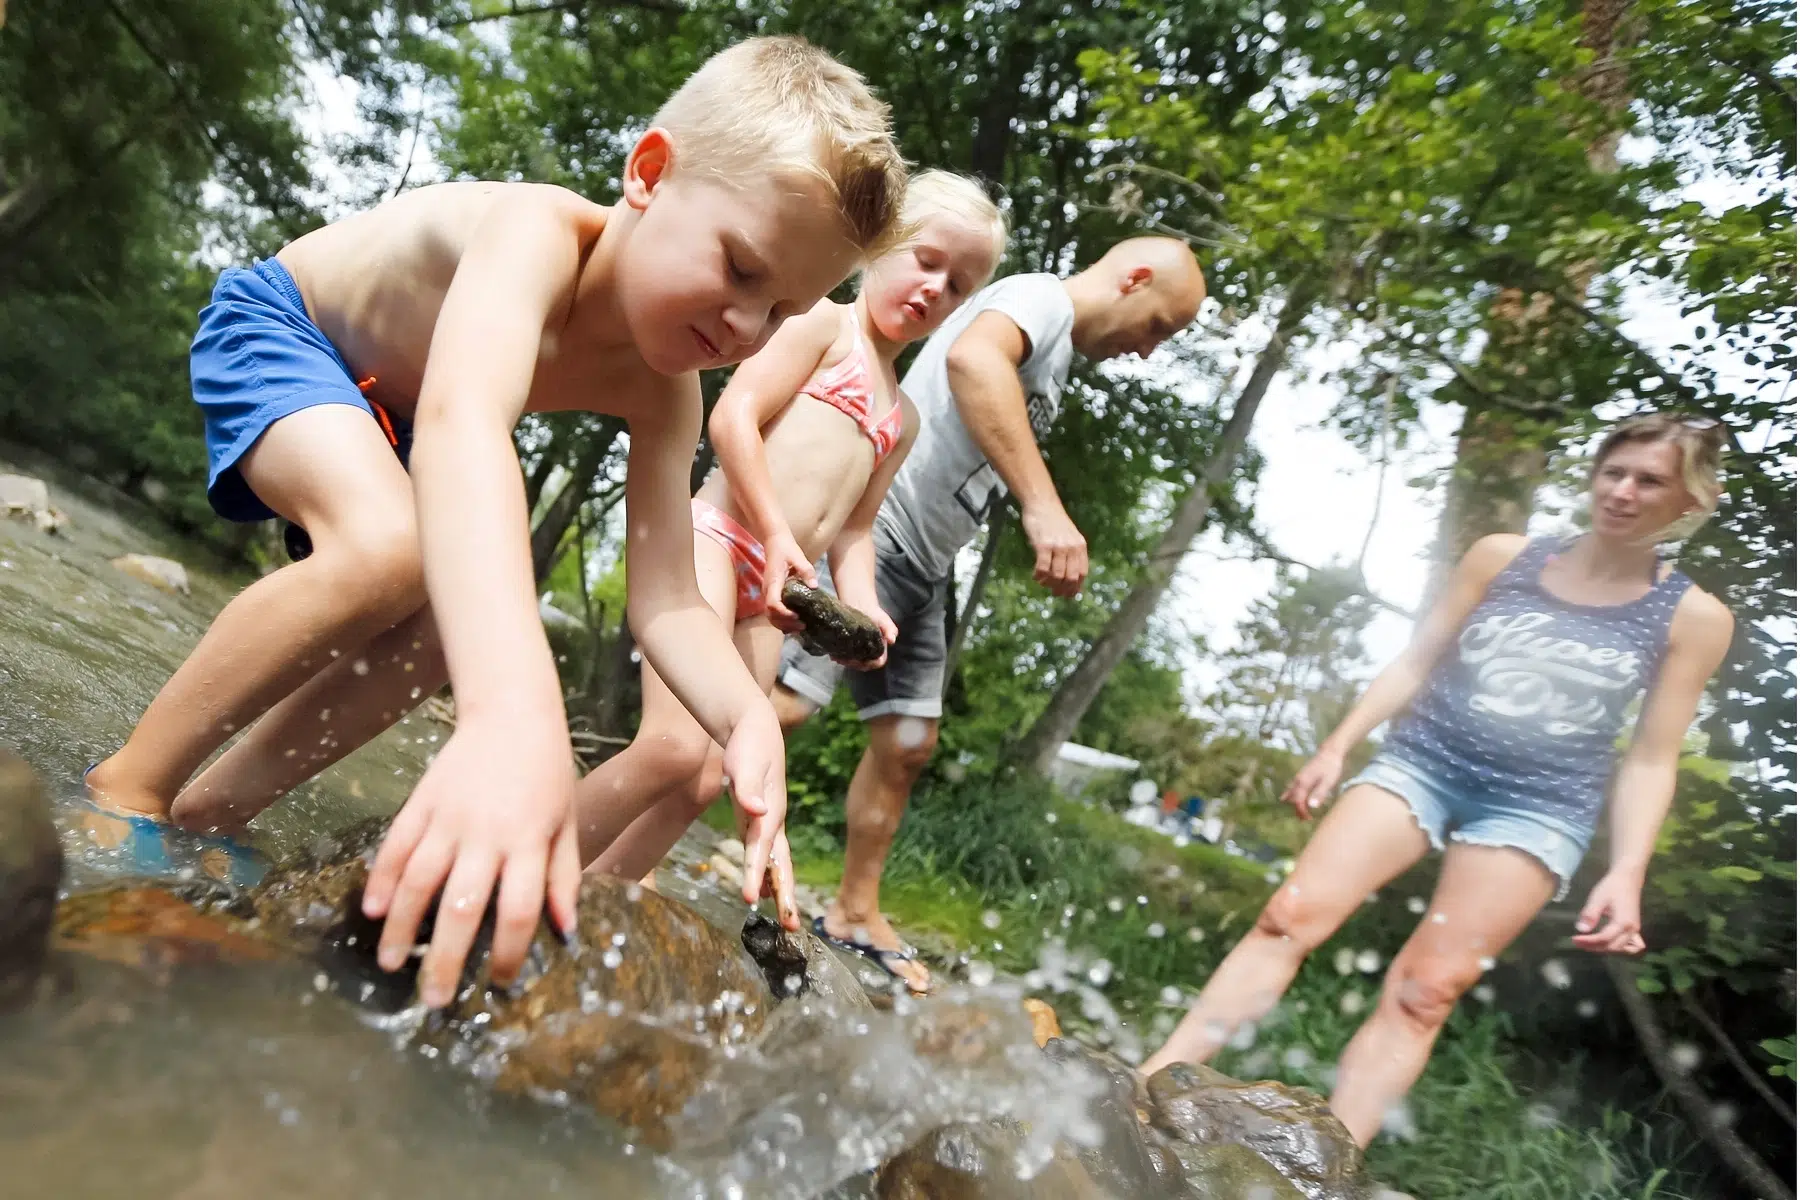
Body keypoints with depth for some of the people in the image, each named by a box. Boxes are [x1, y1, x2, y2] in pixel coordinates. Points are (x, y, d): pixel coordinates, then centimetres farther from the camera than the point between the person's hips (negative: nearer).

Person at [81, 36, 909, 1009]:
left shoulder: (661, 392, -19)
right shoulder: (536, 231, -39)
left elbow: (667, 605, -24)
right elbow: (463, 424, -61)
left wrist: (747, 718, -46)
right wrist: (515, 708, -76)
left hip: (383, 405, 7)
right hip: (273, 321, -6)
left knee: (466, 621, -9)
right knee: (388, 550, -33)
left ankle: (204, 812, 7)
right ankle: (122, 789, -11)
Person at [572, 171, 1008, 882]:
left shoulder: (903, 419, 25)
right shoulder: (823, 321, 4)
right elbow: (732, 418, -9)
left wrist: (862, 604, 2)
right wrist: (778, 536, -15)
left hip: (765, 590, 8)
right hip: (714, 537, -7)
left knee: (704, 782, 2)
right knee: (675, 746, -22)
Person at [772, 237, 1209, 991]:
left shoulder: (1055, 357, 23)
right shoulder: (1042, 296, -7)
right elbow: (971, 359, -31)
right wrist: (1043, 505, -38)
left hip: (920, 565, 10)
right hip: (871, 527, -10)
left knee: (907, 744, 10)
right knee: (778, 704, -17)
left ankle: (855, 914, 23)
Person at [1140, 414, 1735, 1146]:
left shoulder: (1694, 618, 1)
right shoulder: (1500, 558, 3)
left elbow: (1650, 760, 1)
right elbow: (1414, 663, 6)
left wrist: (1627, 871, -10)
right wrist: (1337, 747, 2)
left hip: (1534, 810, -1)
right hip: (1419, 761, 1)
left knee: (1425, 991, -8)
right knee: (1291, 915, -11)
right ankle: (1153, 1085, -7)